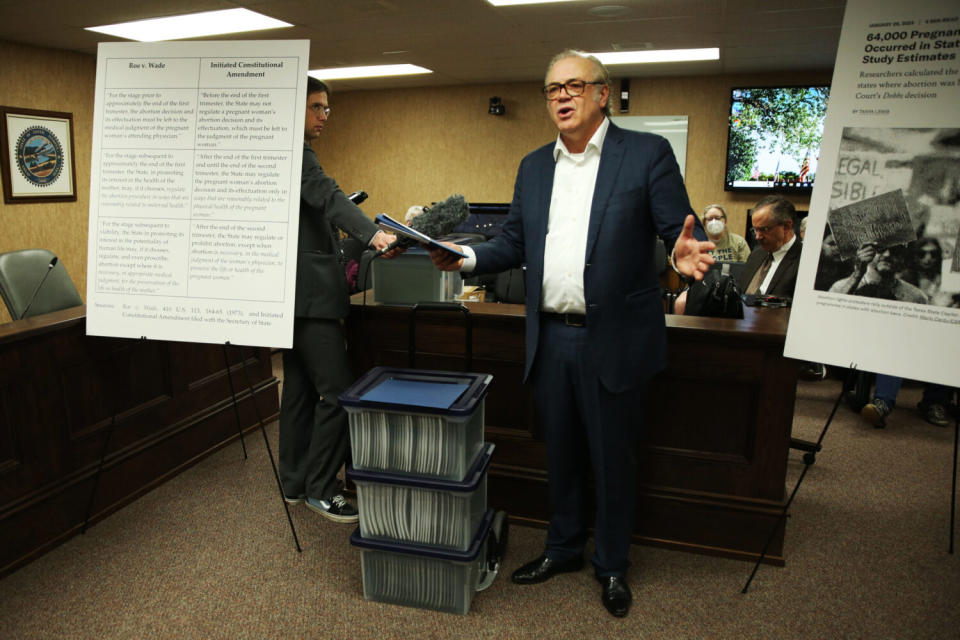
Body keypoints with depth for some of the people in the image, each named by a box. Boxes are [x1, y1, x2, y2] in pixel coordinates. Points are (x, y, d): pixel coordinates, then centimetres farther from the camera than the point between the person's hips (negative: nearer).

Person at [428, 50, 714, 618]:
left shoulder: (648, 153, -4)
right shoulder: (533, 167, 11)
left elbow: (682, 231, -9)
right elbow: (513, 244, 11)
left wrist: (688, 253, -32)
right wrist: (467, 258, -5)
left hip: (614, 341, -4)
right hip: (550, 338, 5)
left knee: (614, 459, 11)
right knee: (560, 453, 19)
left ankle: (612, 565, 33)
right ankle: (563, 549, 41)